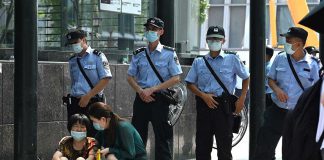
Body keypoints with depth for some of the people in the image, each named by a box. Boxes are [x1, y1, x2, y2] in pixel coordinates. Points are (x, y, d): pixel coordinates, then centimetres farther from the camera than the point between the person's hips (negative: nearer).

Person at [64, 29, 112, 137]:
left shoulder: (97, 56, -2)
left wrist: (88, 96, -14)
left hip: (93, 103, -5)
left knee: (92, 135, -8)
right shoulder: (72, 61, 15)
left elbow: (105, 79, -10)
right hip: (75, 103, 5)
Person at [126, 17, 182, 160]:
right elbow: (130, 77, 12)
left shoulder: (169, 54, -1)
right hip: (141, 98, 4)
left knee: (163, 137, -3)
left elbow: (176, 78, -8)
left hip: (160, 99, -4)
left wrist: (152, 89, -13)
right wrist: (141, 91, -8)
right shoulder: (139, 54, 11)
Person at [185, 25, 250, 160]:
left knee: (224, 146, -2)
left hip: (224, 104, -2)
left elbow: (246, 78, 14)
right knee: (202, 145, 4)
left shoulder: (232, 60, 5)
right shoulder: (198, 62, 11)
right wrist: (203, 95, -7)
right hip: (204, 104, 2)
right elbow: (190, 83, 10)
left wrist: (242, 99, 4)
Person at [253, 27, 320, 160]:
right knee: (264, 149, -3)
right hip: (277, 111, 1)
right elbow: (270, 79, 11)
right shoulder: (280, 59, 0)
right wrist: (276, 89, -12)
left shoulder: (311, 65, -5)